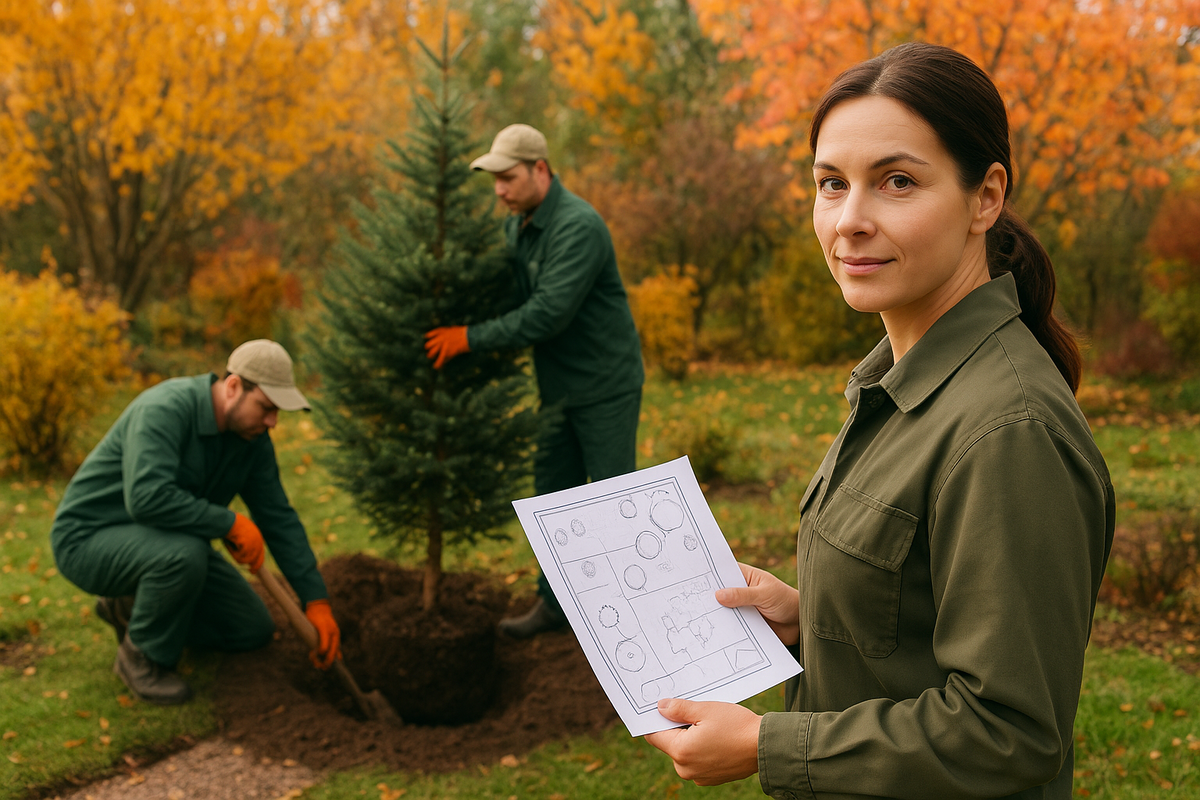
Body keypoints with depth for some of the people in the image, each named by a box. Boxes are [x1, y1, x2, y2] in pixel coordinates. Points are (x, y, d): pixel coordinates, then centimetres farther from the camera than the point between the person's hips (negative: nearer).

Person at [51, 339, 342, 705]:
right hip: (89, 538, -8)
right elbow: (147, 497, -43)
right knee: (183, 552, -39)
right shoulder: (165, 410, -29)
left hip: (161, 541, 8)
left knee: (253, 629, 4)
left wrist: (316, 600, -6)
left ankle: (128, 605, 18)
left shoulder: (252, 438, -5)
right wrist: (231, 523, -32)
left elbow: (279, 517, -1)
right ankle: (141, 656, -11)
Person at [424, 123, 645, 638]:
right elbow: (512, 299, 8)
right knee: (553, 495, 12)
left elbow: (547, 314, -29)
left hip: (606, 386, -8)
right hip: (558, 388, 8)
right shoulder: (516, 226, 6)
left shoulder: (579, 226, -22)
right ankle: (555, 602, 23)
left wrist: (471, 338, -24)